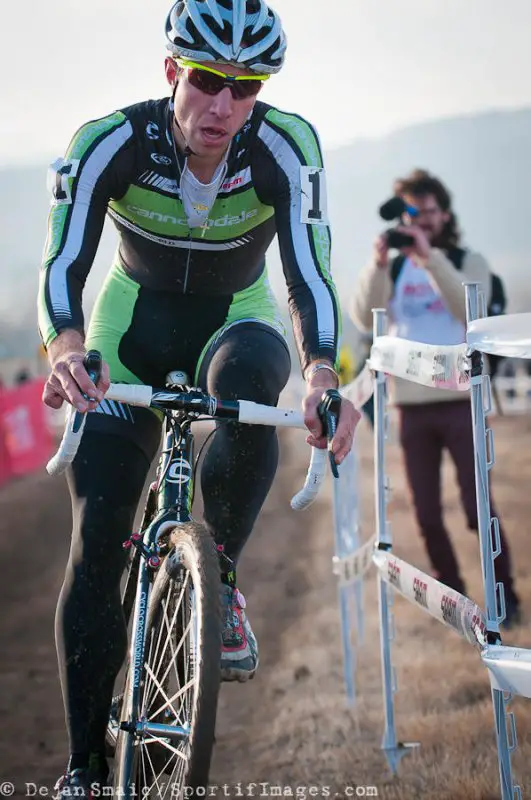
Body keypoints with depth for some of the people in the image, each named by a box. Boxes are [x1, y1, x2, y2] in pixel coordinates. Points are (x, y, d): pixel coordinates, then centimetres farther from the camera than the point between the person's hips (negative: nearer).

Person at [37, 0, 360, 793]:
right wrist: (66, 347, -53)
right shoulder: (108, 144, -24)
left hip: (236, 319, 0)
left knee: (245, 376, -39)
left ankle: (222, 578, -14)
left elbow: (309, 272, -32)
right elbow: (62, 263, -31)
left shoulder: (286, 148, -24)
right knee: (96, 541, -9)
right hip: (135, 326, 1)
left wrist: (323, 375, -51)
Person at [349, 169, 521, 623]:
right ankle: (452, 591, 17)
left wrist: (431, 257, -26)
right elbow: (365, 319, -8)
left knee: (477, 508, -8)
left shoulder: (467, 262, 3)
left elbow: (471, 311, -18)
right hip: (412, 406, 3)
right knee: (428, 515, 5)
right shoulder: (394, 269, 8)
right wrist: (378, 264, -24)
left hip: (459, 401, -3)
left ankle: (505, 593, 4)